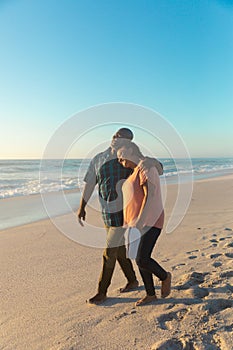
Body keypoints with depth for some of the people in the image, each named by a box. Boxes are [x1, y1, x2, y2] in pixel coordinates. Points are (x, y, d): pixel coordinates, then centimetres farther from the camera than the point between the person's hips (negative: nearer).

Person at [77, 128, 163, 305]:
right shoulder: (98, 159, 3)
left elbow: (158, 166, -7)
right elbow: (89, 184, 3)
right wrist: (82, 207, -2)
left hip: (124, 213, -5)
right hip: (108, 213, 6)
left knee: (110, 253, -2)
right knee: (119, 249, 18)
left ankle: (102, 292, 15)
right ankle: (132, 281, 40)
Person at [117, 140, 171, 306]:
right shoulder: (136, 171, 16)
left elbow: (150, 196, -21)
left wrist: (139, 222, -24)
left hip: (148, 222, -9)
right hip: (137, 222, 10)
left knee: (142, 260, -11)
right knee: (140, 260, 11)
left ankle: (165, 276, 18)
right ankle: (151, 294, 25)